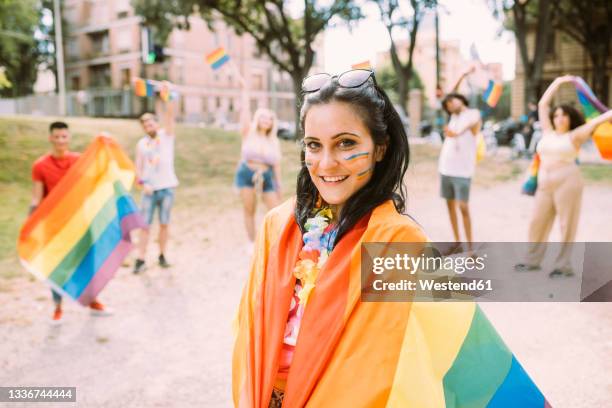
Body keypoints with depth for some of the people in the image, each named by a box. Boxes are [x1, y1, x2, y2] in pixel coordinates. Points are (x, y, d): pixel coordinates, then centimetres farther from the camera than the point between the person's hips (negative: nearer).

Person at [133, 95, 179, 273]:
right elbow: (138, 168, 9)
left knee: (164, 224, 7)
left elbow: (170, 114, -9)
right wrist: (142, 183, -6)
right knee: (145, 225, -1)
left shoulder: (166, 135, 4)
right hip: (150, 190, 1)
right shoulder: (141, 143, 8)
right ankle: (141, 259, 3)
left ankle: (162, 255, 18)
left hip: (167, 188, -1)